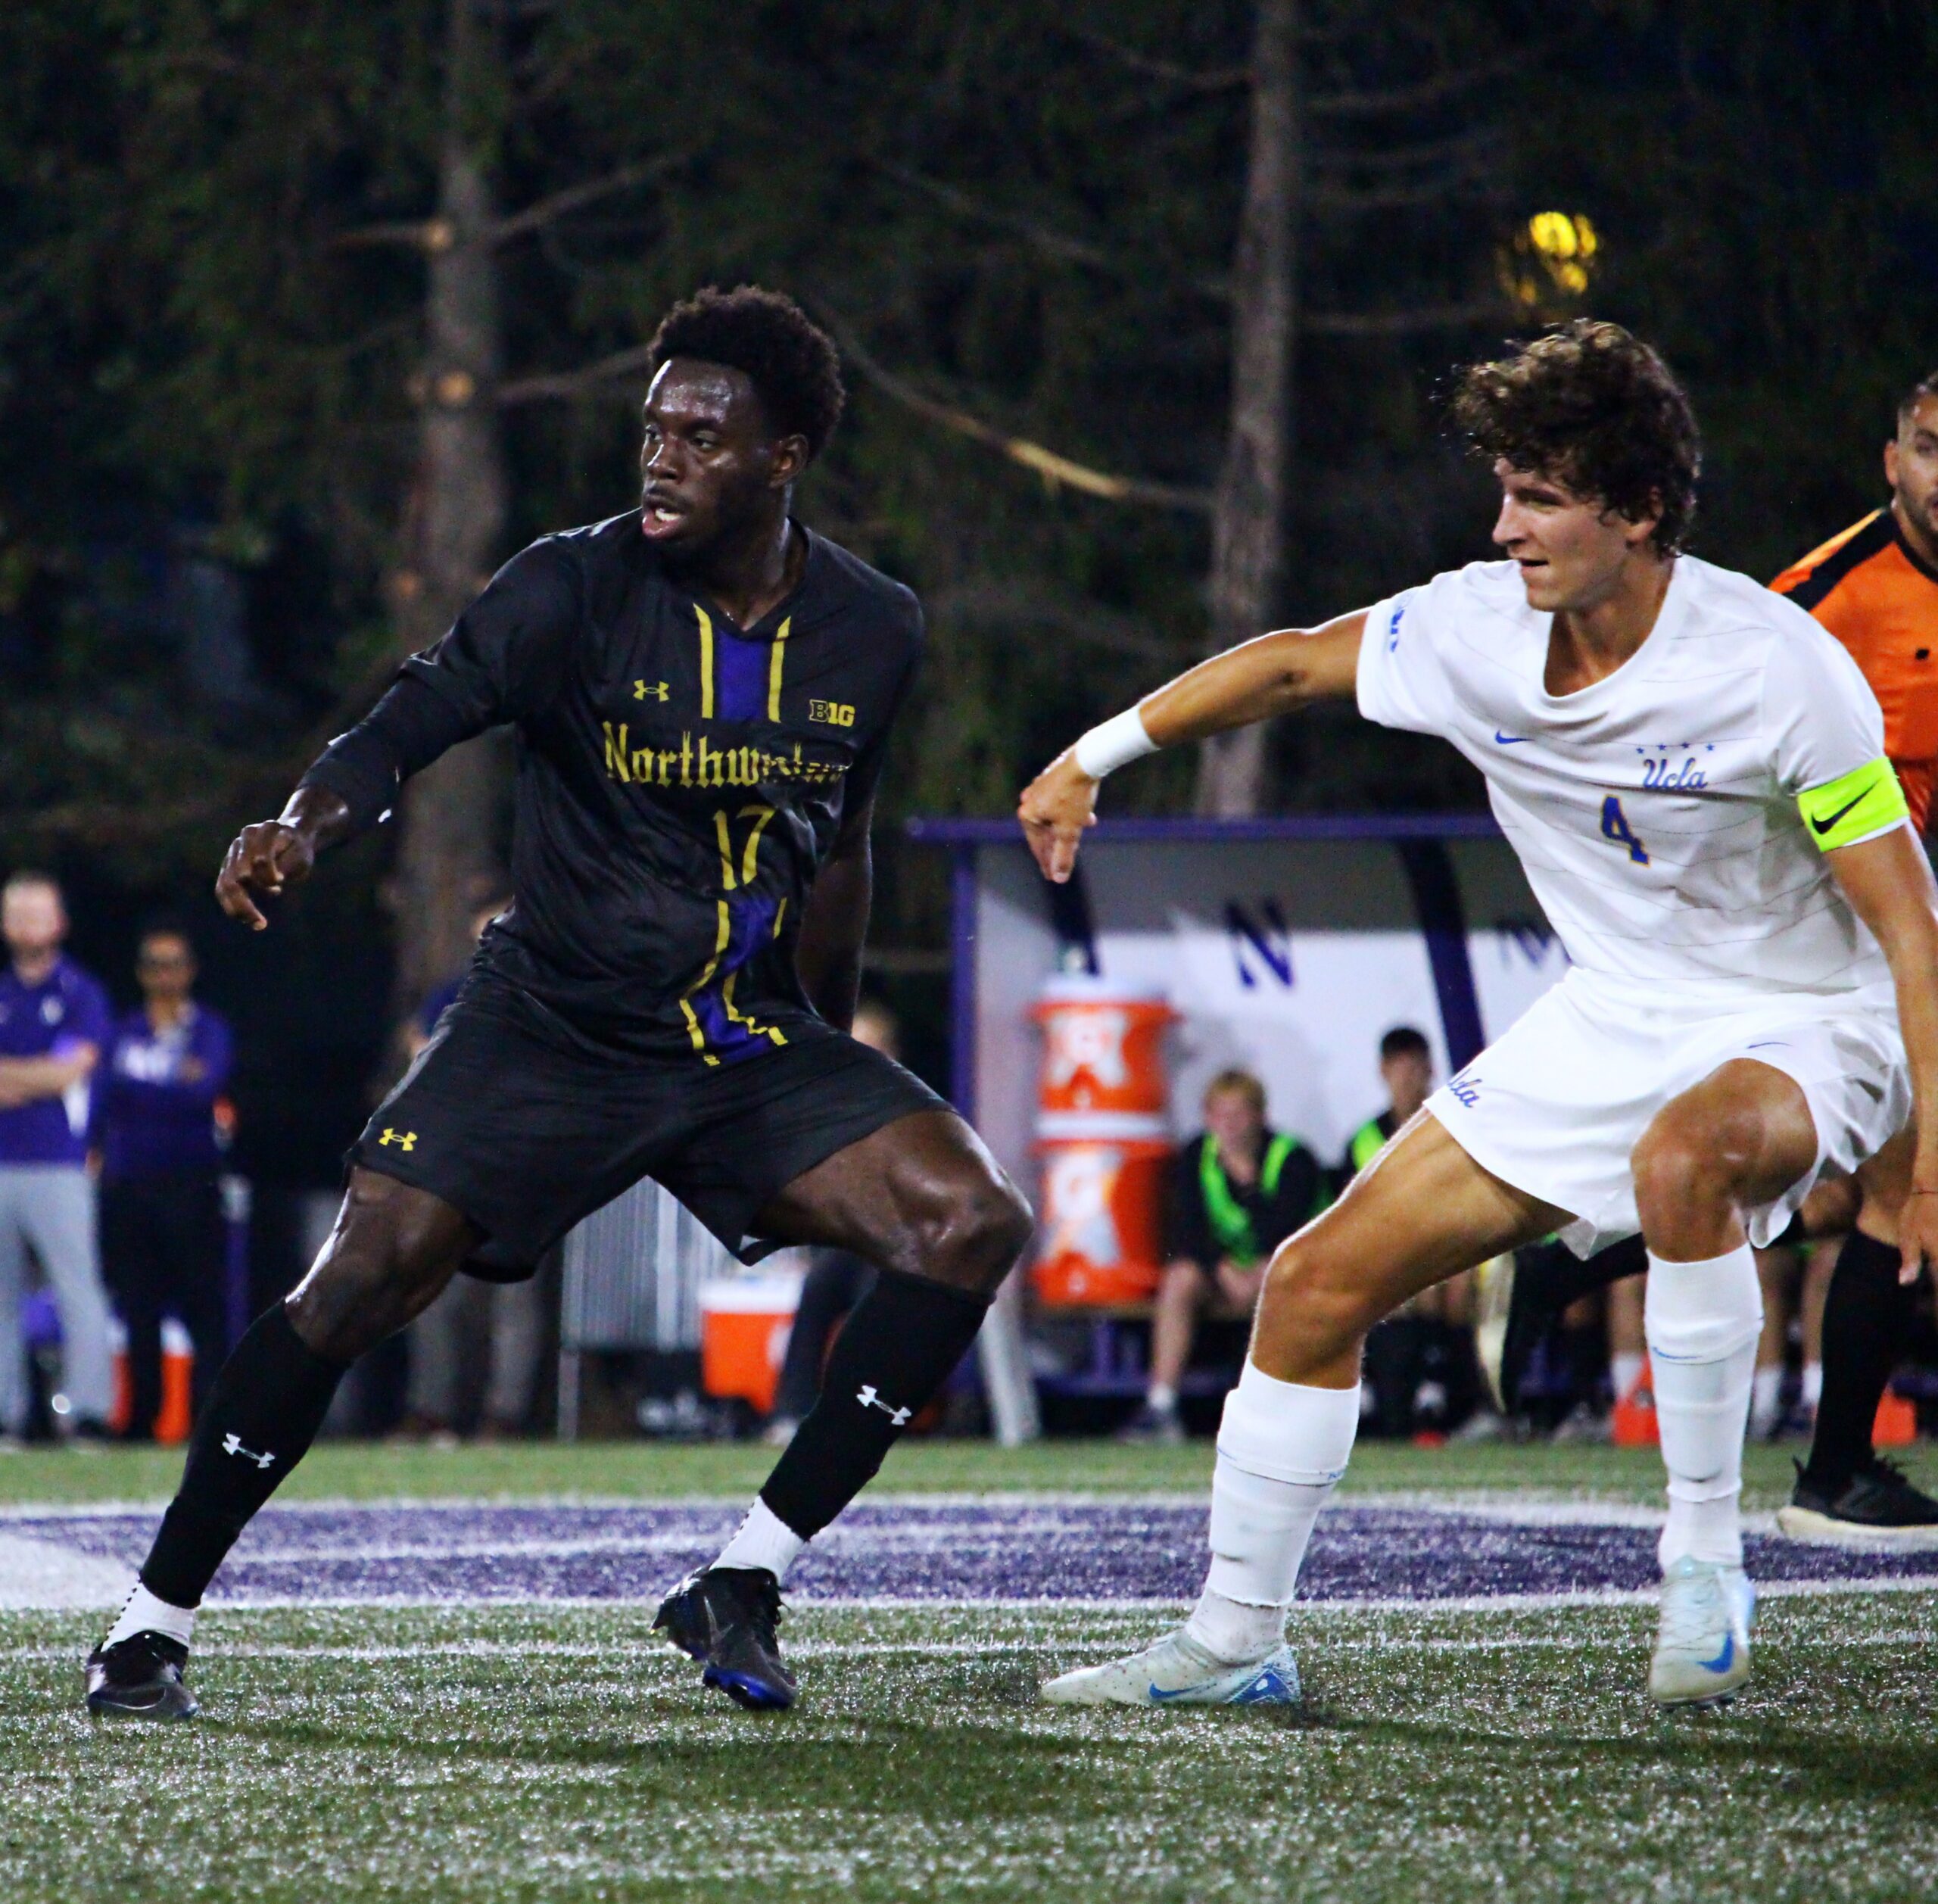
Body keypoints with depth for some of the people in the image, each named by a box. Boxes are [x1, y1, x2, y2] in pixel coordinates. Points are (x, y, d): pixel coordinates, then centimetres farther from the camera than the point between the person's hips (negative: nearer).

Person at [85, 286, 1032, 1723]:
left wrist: (830, 1050, 22)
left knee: (974, 1221, -16)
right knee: (367, 1276, -18)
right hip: (552, 1029, -3)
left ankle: (745, 1586, -9)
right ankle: (153, 1625, -2)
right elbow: (411, 724, -21)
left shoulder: (872, 632, 2)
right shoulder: (576, 590, -10)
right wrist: (304, 827, -42)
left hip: (753, 1043, 3)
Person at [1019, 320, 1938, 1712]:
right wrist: (1095, 757, 15)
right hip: (1614, 1023, 6)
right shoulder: (1479, 629, -9)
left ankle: (1705, 1562, -27)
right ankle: (1236, 1642, 17)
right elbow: (1292, 666, 11)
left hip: (1810, 1028, -6)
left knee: (1682, 1157, -42)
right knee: (1318, 1284, 1)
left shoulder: (1778, 669, -24)